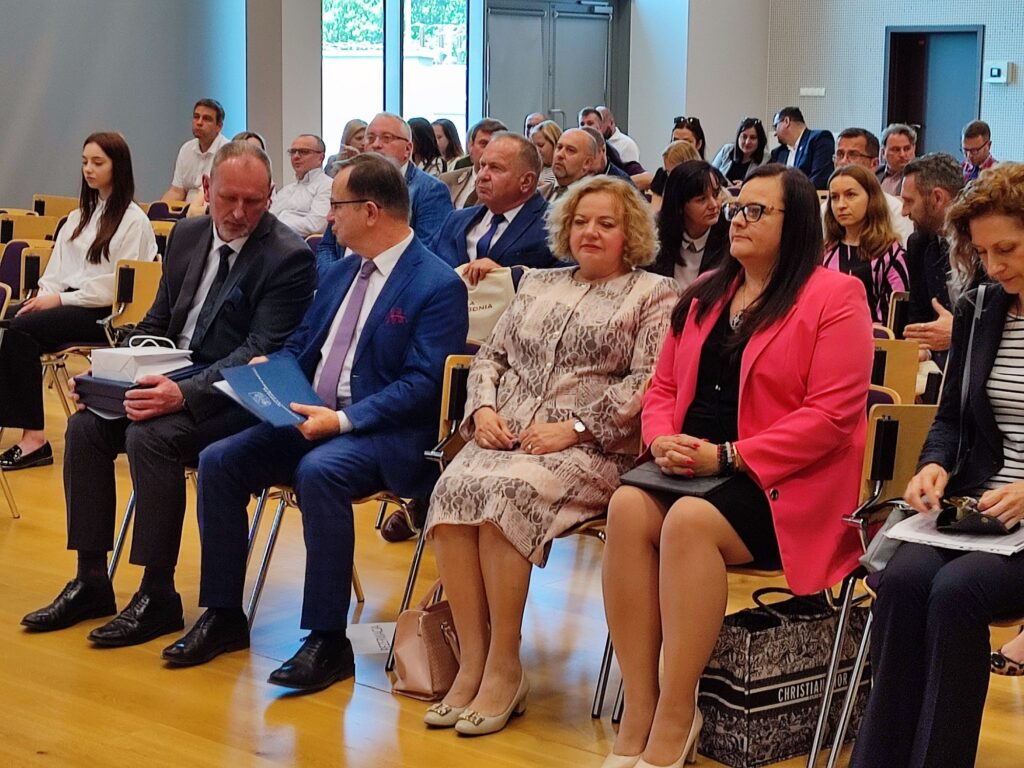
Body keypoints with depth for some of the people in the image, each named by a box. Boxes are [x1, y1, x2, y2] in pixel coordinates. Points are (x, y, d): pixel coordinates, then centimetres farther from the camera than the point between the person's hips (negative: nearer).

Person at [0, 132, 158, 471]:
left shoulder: (134, 220, -3)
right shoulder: (79, 216, 21)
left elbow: (116, 285, -10)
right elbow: (57, 269, 18)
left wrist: (61, 299, -14)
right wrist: (44, 295, -4)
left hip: (104, 313, -7)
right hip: (67, 301, 7)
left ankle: (33, 437, -27)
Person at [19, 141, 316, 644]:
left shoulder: (289, 258, -14)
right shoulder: (187, 236, 10)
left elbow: (261, 352, -21)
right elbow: (157, 321, 17)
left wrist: (185, 393, -33)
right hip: (174, 378, 8)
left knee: (150, 435, -29)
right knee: (86, 425, -12)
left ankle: (157, 597, -17)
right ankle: (91, 582, -1)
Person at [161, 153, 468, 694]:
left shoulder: (438, 286, -10)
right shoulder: (343, 271, 16)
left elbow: (422, 385, -17)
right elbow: (300, 346, 23)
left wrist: (344, 419, -25)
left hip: (385, 431, -8)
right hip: (310, 416, 8)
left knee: (319, 471, -36)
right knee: (219, 460, -10)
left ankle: (328, 640, -27)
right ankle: (223, 615, 2)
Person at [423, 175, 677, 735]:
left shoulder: (653, 295, 7)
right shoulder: (538, 285, 25)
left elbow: (647, 383, -5)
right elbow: (491, 356, 23)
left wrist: (575, 426, -14)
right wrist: (485, 407, 2)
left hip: (591, 448, -5)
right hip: (506, 436, 5)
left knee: (506, 492, -33)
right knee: (453, 490, -27)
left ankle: (504, 666, -23)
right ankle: (472, 660, -23)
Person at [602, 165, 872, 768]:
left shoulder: (835, 297, -3)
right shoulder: (704, 295, 19)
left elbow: (831, 414, -12)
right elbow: (663, 387, 19)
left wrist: (727, 457, -17)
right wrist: (663, 438, -5)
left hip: (782, 480, -6)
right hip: (691, 467, 6)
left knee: (690, 520, -34)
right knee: (628, 506, -26)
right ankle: (639, 716, -25)